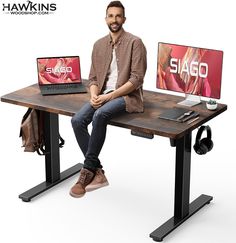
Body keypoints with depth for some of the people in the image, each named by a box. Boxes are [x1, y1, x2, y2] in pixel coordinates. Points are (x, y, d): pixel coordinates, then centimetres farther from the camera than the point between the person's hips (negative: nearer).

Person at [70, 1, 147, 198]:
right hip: (104, 95, 6)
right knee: (77, 120, -21)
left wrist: (110, 95, -18)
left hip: (127, 96, -6)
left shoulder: (134, 43, -6)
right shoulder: (99, 45, 14)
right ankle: (97, 172, -15)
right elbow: (93, 77, 15)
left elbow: (136, 79, -12)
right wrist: (94, 95, -8)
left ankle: (88, 170, -22)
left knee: (100, 115, -35)